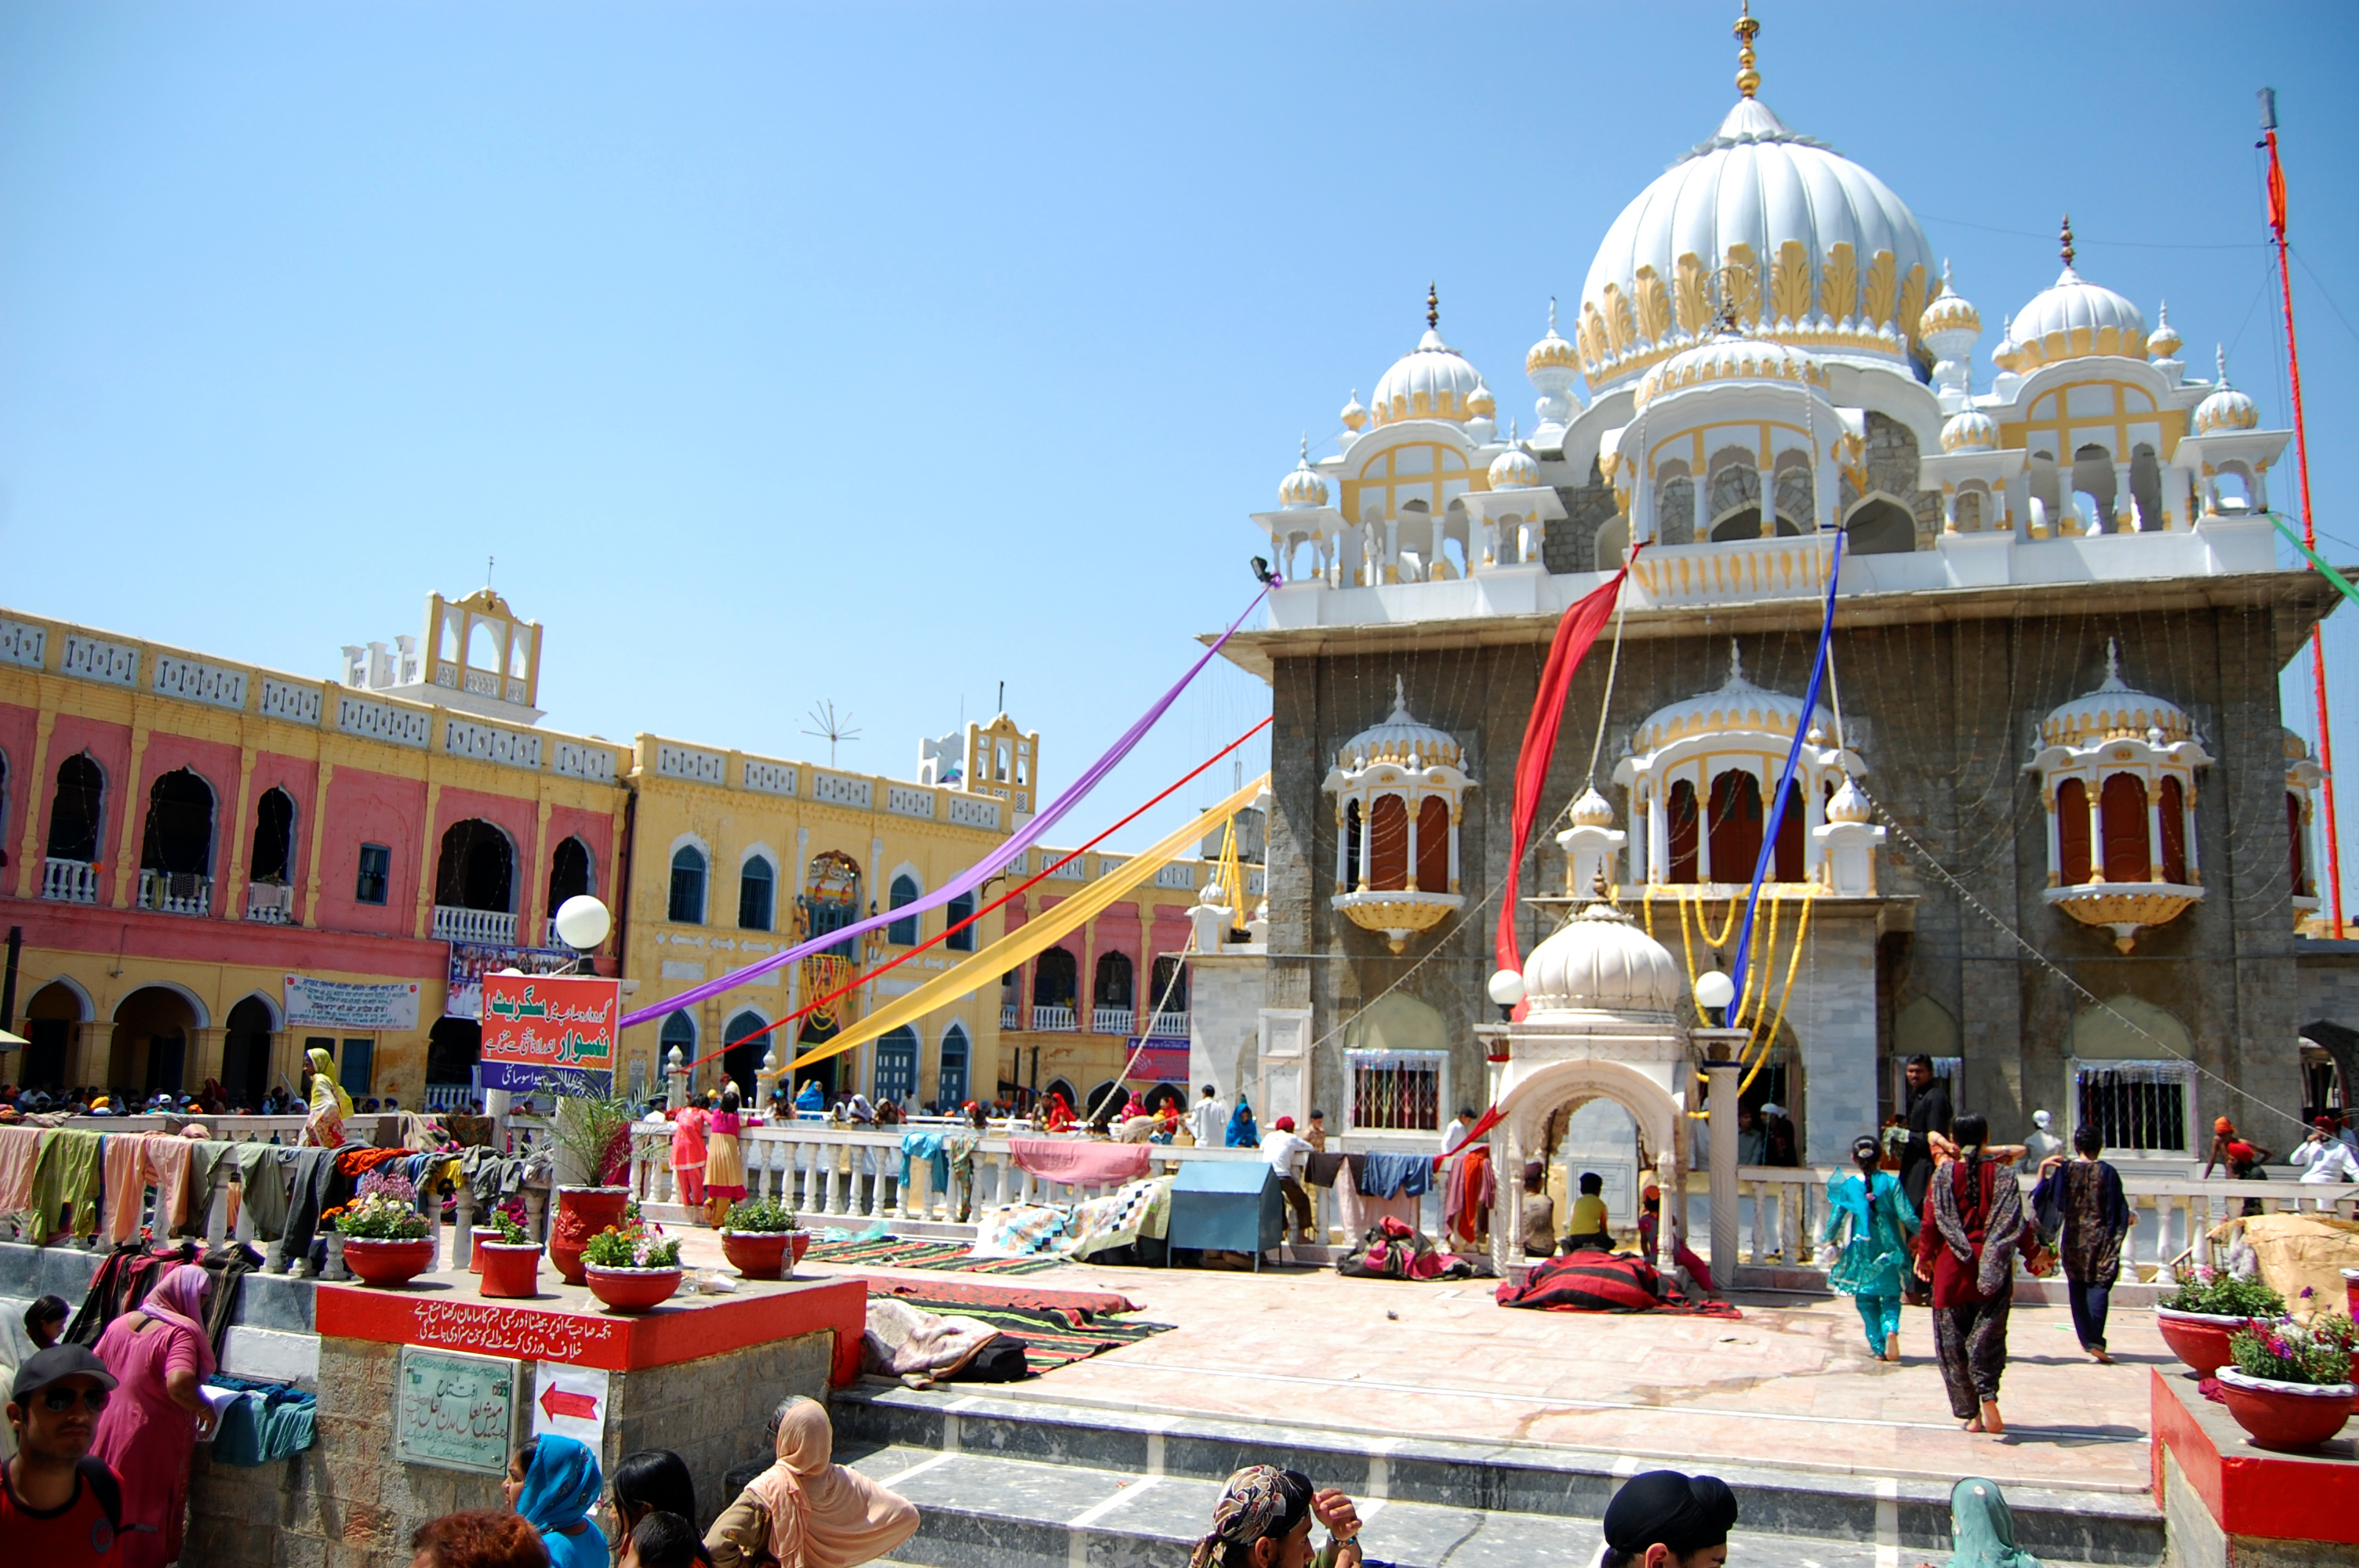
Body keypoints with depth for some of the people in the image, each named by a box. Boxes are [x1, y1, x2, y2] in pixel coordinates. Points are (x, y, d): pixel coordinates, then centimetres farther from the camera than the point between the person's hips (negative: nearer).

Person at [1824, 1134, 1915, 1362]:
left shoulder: (1847, 1186, -3)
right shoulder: (1891, 1183, -8)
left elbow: (1835, 1217, 2)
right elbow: (1907, 1217, -10)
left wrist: (1830, 1240, 19)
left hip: (1861, 1249, 1)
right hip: (1889, 1249, 0)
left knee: (1866, 1300, 12)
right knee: (1891, 1296, 12)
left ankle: (1879, 1347, 10)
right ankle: (1891, 1328, -16)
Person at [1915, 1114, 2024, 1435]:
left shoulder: (1943, 1175, -4)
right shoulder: (2003, 1176, -2)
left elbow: (1930, 1222, -3)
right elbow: (2015, 1223, -4)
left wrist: (1924, 1256, 10)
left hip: (1953, 1264, -1)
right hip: (1992, 1266, 1)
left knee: (1953, 1338, 8)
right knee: (1988, 1335, 6)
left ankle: (1971, 1413, 9)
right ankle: (1987, 1395, -17)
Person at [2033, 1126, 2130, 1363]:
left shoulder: (2064, 1170, -2)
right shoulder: (2107, 1172, -5)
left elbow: (2041, 1196, 4)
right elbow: (2120, 1210, -3)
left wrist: (2043, 1169, 12)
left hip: (2072, 1239, 2)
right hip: (2100, 1239, -2)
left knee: (2077, 1292, 13)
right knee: (2098, 1288, -3)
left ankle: (2087, 1339, 17)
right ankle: (2095, 1341, -17)